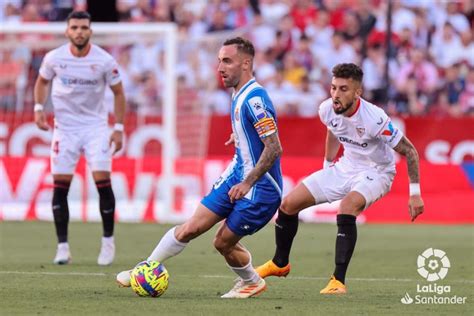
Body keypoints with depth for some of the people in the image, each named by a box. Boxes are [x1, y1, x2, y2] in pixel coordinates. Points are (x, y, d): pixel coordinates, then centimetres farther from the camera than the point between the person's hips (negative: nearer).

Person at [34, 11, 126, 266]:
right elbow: (42, 81, 13)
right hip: (65, 127, 1)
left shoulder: (105, 61, -11)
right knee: (60, 185, -4)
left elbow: (118, 93, 1)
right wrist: (39, 108, -2)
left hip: (96, 126, -1)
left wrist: (118, 128, -4)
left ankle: (108, 241, 4)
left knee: (103, 181, -11)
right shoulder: (54, 58, -7)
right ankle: (62, 246, 5)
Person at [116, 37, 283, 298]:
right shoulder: (238, 94, 6)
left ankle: (252, 282, 25)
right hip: (238, 174, 8)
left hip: (260, 186, -8)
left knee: (223, 242, -1)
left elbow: (274, 148, -26)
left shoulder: (254, 98, -23)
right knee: (191, 228, 3)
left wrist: (247, 184, -26)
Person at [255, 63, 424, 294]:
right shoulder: (327, 110, -14)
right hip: (345, 168, 6)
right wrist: (327, 164, 20)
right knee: (288, 204, 0)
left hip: (376, 173, -6)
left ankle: (338, 280, -31)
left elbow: (409, 152, -21)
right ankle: (280, 263, 25)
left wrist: (415, 193, -23)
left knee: (347, 207, -37)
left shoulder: (375, 119, -31)